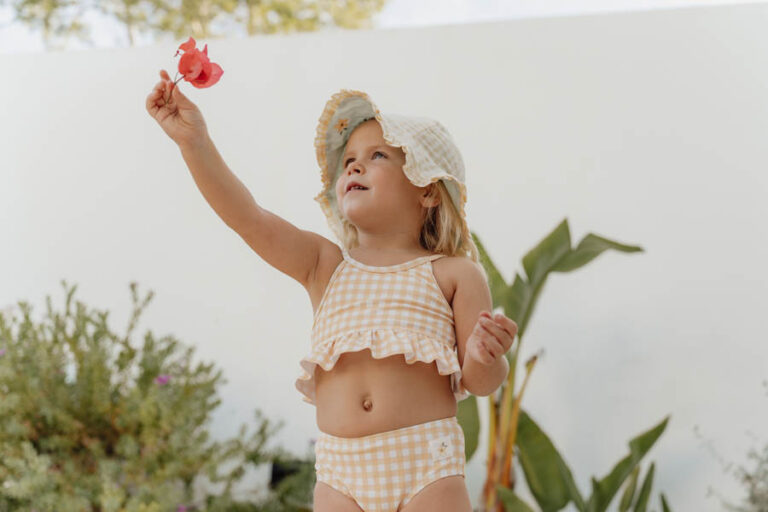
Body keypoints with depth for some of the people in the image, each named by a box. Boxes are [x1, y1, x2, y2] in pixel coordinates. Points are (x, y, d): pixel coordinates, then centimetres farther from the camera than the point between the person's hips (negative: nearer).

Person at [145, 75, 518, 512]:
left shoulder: (454, 275, 3)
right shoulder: (325, 266, 9)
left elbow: (478, 382, 2)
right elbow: (248, 218, -4)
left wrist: (487, 357, -21)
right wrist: (195, 142, -13)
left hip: (425, 464, -2)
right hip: (342, 473, 2)